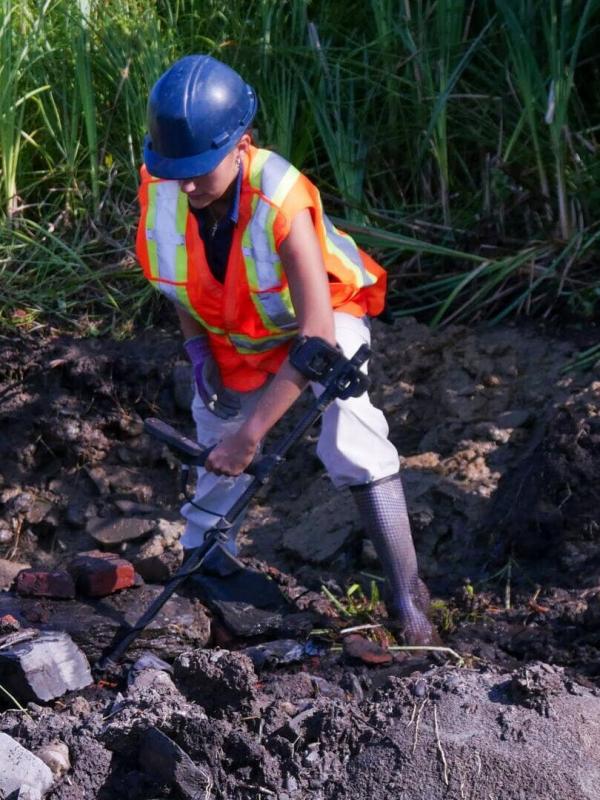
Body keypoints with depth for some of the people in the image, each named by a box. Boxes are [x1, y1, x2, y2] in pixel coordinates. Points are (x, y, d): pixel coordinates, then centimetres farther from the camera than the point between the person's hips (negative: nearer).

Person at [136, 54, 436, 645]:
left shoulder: (282, 204, -42)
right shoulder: (159, 190, -28)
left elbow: (318, 336, -43)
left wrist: (252, 431, -44)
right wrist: (198, 351, -12)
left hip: (317, 320, -5)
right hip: (231, 336, 5)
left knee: (349, 441, -25)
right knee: (217, 456, 20)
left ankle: (407, 597, -17)